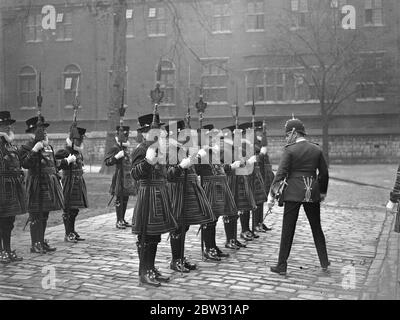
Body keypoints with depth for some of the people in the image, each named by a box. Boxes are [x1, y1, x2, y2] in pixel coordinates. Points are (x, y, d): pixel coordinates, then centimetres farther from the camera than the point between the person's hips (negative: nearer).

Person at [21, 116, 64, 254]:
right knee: (36, 216, -4)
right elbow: (25, 164, -23)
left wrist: (57, 180, 19)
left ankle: (42, 241, 21)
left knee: (44, 215, 13)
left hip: (49, 184, 7)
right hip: (36, 185, -7)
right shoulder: (26, 148, -8)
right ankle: (35, 244, 2)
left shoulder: (49, 147, 15)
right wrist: (35, 150, -26)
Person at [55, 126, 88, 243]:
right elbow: (56, 165, -22)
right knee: (68, 209, -3)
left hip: (79, 183, 8)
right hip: (69, 183, -8)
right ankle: (68, 234, 3)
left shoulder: (78, 152, 14)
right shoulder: (63, 152, -11)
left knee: (75, 209, 13)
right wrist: (67, 160, -27)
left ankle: (72, 232, 22)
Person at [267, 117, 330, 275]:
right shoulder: (316, 149, 4)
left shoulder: (290, 150, -9)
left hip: (293, 192, -4)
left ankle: (282, 266, 7)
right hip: (312, 193, 4)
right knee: (317, 228, 17)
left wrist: (272, 195, -9)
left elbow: (281, 173, -12)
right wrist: (322, 192, 23)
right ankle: (324, 262, 23)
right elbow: (324, 173, 11)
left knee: (288, 230, 3)